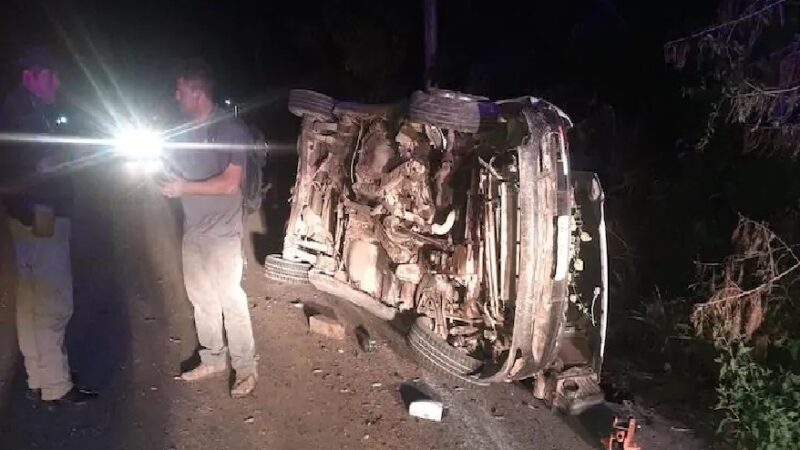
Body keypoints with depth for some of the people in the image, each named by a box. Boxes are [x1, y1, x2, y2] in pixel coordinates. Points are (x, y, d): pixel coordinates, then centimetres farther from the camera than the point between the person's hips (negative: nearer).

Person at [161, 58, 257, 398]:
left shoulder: (230, 129, -14)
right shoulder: (186, 129, 8)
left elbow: (230, 184, -20)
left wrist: (185, 188, -17)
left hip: (221, 231, -8)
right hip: (192, 228, 8)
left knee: (230, 299, -2)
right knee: (200, 297, 15)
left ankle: (246, 369, 10)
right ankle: (213, 359, 30)